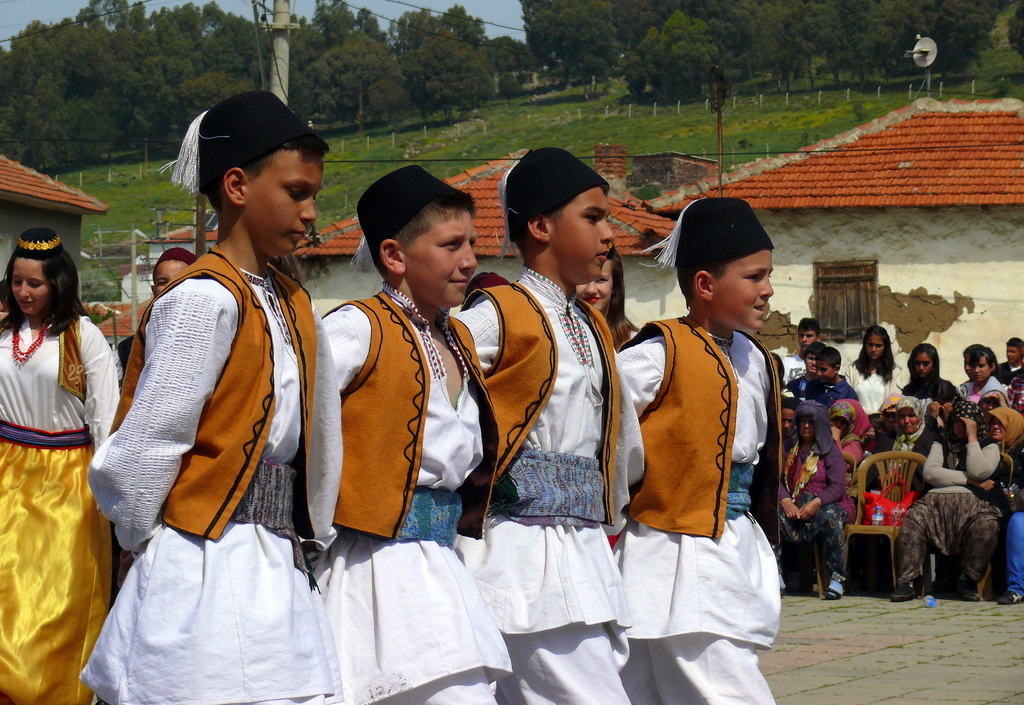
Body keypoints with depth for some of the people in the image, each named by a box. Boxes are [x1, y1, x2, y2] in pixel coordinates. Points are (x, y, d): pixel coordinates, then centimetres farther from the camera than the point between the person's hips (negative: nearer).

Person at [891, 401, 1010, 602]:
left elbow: (979, 472, -4)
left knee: (987, 525, -36)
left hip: (973, 502, -2)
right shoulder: (942, 445, 25)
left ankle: (968, 580, -16)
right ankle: (907, 581, -28)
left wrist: (972, 437, 1)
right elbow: (930, 473, 4)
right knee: (912, 519, -30)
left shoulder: (989, 446, 18)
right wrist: (969, 480, -2)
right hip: (937, 500, 2)